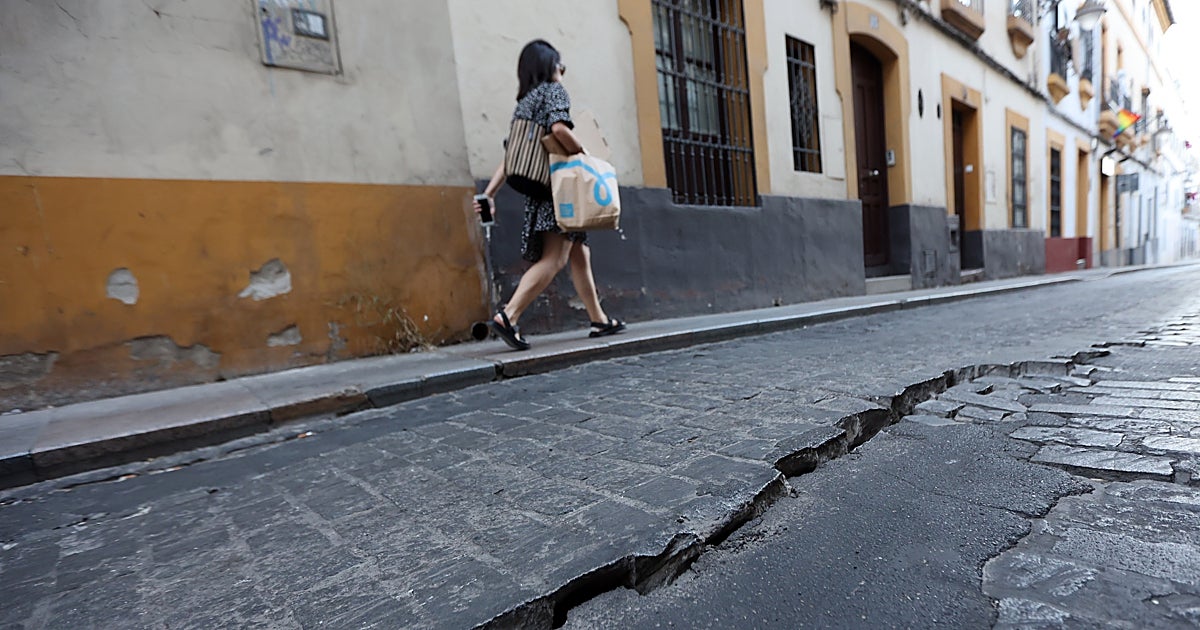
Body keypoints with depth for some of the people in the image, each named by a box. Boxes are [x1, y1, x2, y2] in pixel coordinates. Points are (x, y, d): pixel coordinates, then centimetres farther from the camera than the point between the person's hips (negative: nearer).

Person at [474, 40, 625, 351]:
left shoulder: (524, 102, 22)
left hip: (539, 187, 8)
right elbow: (559, 128, -20)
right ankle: (508, 316, -24)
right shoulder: (554, 91, 1)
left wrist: (488, 193, 8)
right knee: (553, 259, -14)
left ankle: (599, 320, 16)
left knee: (580, 255, 11)